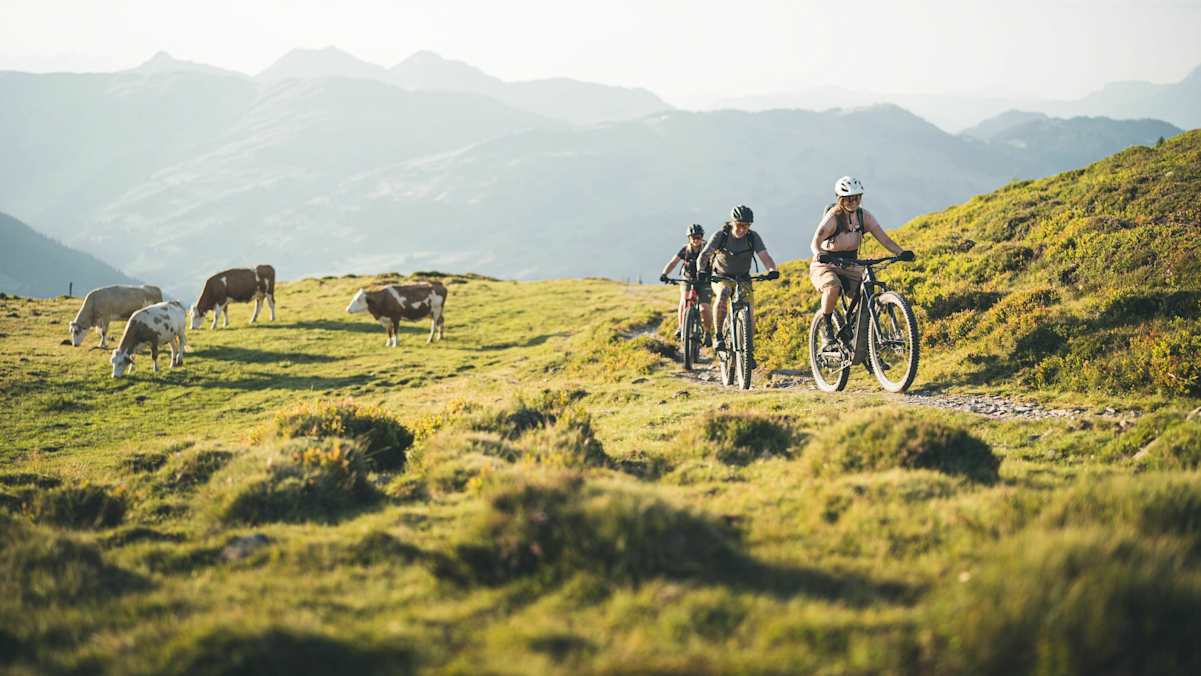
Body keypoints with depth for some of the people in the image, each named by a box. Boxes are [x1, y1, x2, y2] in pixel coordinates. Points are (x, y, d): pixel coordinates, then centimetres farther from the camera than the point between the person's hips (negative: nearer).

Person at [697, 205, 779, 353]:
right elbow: (704, 254, -26)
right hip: (721, 277, -2)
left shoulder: (753, 237, -12)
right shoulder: (721, 235, -17)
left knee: (749, 312, -13)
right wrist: (701, 270, -47)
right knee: (723, 295, -34)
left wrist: (772, 270, -45)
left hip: (743, 279, 2)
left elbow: (764, 256, -24)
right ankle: (719, 337, -28)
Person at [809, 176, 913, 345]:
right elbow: (815, 242, -33)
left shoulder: (863, 215, -3)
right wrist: (819, 254, -56)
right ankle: (826, 325, -16)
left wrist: (901, 253, -27)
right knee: (833, 287, -38)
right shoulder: (833, 217, -19)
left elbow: (882, 237, -10)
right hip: (825, 266, -5)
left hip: (850, 266, 5)